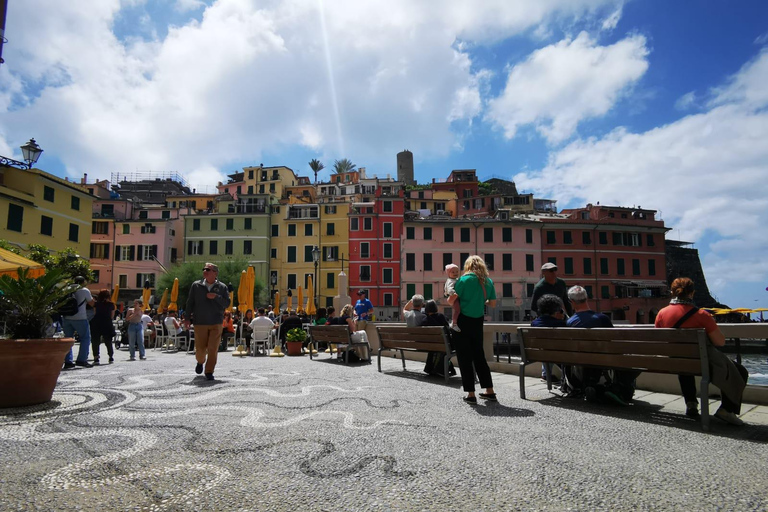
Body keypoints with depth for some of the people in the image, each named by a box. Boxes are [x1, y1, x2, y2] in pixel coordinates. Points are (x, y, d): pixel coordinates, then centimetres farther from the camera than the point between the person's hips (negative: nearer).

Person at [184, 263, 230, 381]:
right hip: (200, 322, 1)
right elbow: (190, 302, 7)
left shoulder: (222, 287, 3)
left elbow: (227, 303, -2)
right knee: (200, 348, 6)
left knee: (213, 349, -4)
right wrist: (187, 318, 3)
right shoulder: (196, 285, 5)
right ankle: (200, 362, 38)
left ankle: (209, 372, 8)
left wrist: (216, 297, -16)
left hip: (216, 323, -1)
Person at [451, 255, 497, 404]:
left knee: (465, 358, 3)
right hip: (478, 323, 5)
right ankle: (490, 391, 20)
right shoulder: (488, 282, 4)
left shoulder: (464, 280, -11)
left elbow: (451, 300, -14)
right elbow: (493, 304, 10)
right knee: (479, 356, 16)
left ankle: (471, 394, 5)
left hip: (463, 322, -5)